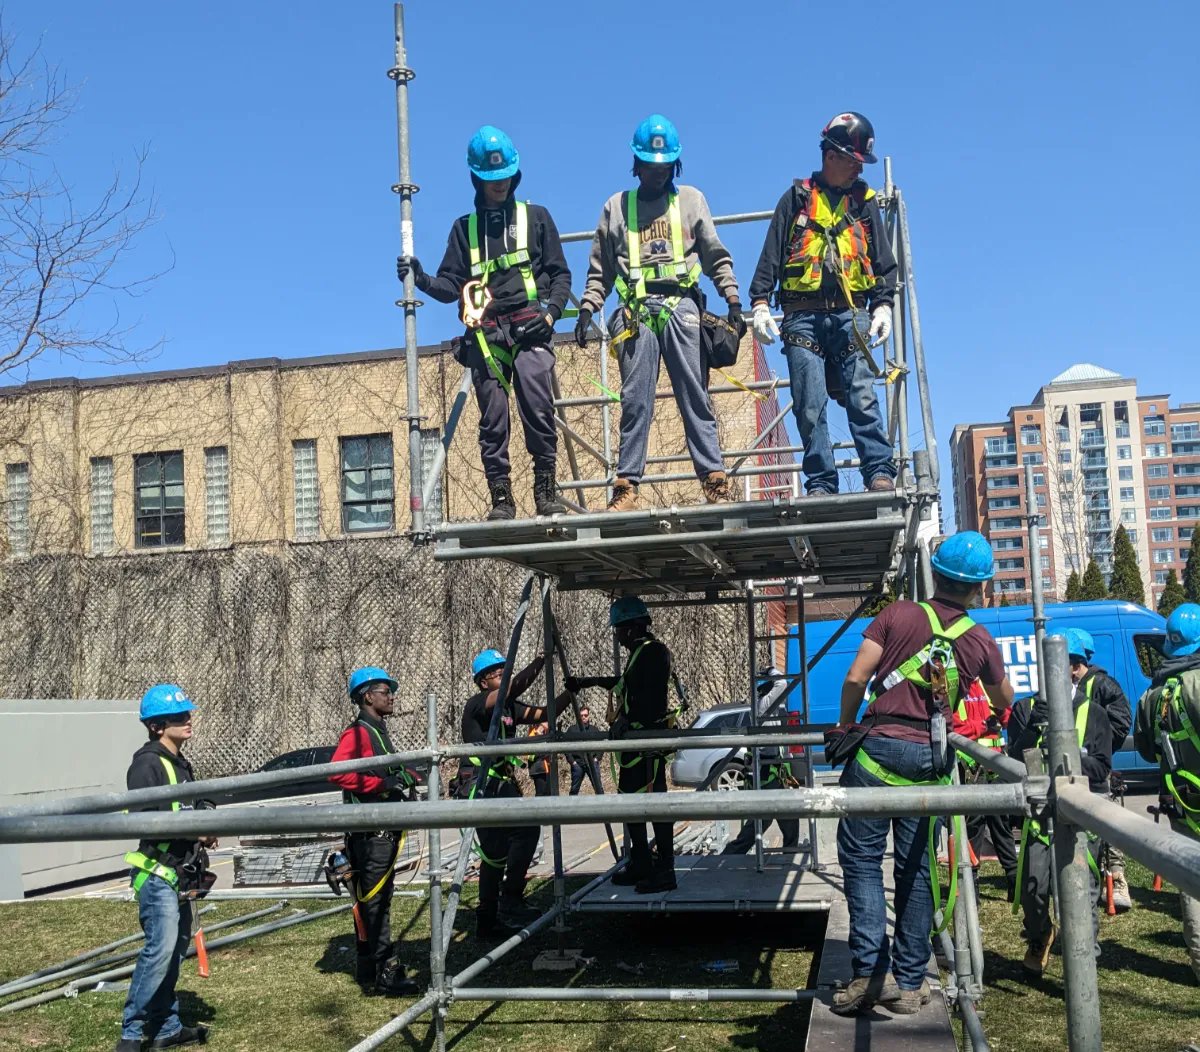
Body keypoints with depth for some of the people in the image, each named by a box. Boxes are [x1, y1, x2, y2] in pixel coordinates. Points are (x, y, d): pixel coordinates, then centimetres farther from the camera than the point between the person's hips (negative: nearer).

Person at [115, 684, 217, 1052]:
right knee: (161, 949, -14)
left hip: (180, 872, 9)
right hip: (156, 873, -9)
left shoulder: (180, 763, 17)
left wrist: (205, 830, 6)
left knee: (176, 948, 11)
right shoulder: (147, 764, -13)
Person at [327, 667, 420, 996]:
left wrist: (403, 781, 13)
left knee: (377, 902, 15)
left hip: (386, 830, 10)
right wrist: (382, 783, -25)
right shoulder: (357, 733, -12)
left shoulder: (378, 732, 20)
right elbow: (337, 772, -26)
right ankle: (383, 975, -6)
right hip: (370, 832, -10)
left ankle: (373, 971, 22)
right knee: (373, 903, -7)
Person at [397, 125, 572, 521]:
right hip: (484, 334, 2)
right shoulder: (464, 228, 20)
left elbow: (560, 273, 12)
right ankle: (501, 498, -1)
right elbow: (451, 286, 14)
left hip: (529, 328, -2)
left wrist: (551, 311, -5)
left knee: (537, 407, -15)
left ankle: (546, 490, -9)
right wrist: (420, 278, -6)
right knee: (493, 417, -3)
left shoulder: (535, 217, 17)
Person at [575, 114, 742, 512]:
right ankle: (627, 483, -4)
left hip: (682, 305, 0)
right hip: (635, 311, 0)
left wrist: (732, 299, 1)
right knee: (635, 401, -4)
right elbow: (600, 269, 16)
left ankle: (714, 477, -6)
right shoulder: (616, 207, 17)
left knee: (695, 396, -4)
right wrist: (587, 310, 4)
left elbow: (716, 256, 12)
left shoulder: (691, 199, 16)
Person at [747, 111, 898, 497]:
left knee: (862, 396, -10)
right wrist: (760, 304, -2)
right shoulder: (796, 198, 12)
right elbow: (771, 255, 8)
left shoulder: (864, 202, 17)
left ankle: (880, 472, -9)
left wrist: (883, 306, 2)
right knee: (810, 406, -4)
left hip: (850, 314, 1)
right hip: (803, 316, -1)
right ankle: (821, 483, 0)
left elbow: (884, 262, 16)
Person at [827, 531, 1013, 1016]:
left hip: (878, 748, -3)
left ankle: (869, 970, -7)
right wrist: (1000, 719, 50)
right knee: (915, 868, 10)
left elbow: (856, 678, -6)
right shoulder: (981, 642, 8)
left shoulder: (899, 614, -1)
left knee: (862, 857, 3)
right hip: (928, 758, 3)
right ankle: (909, 982, 14)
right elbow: (1004, 703, 26)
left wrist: (845, 726, 10)